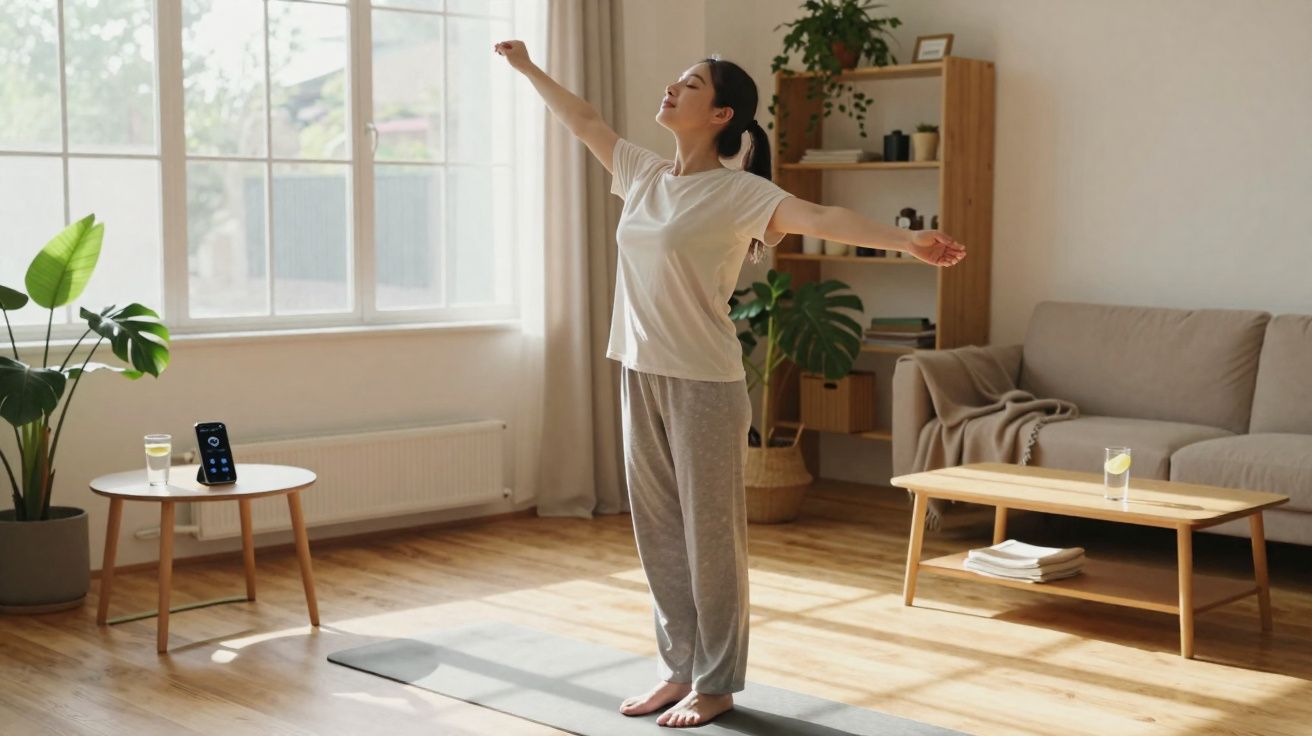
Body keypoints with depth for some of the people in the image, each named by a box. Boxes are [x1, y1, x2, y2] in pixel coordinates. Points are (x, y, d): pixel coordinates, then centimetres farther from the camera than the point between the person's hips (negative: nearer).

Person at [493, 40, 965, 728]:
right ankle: (677, 669, 26)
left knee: (711, 536, 3)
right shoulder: (643, 173, 9)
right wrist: (527, 68, 33)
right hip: (641, 376, 7)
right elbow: (583, 120, 23)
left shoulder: (740, 192, -11)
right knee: (658, 531, 13)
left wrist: (907, 240, -38)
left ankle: (716, 684, 15)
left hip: (704, 385, -7)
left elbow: (821, 217, -24)